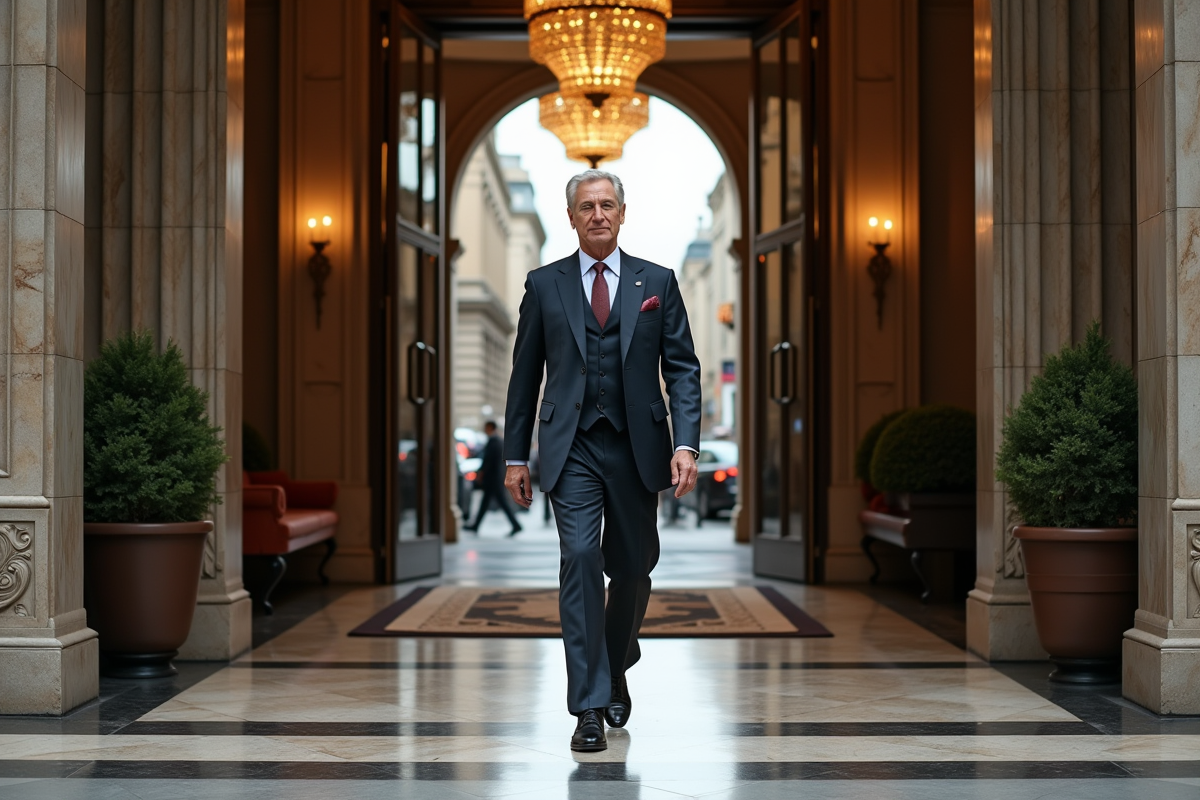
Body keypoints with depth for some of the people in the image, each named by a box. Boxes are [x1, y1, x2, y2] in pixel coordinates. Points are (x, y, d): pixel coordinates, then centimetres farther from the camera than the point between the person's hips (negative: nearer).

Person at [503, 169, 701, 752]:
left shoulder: (657, 283, 6)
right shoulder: (544, 285, 6)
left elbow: (682, 369, 2)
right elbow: (525, 375, 9)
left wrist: (686, 444, -10)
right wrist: (516, 455, 6)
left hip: (637, 447, 1)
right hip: (573, 448, -1)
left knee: (632, 569, 10)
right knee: (580, 557, -15)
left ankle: (616, 673, 36)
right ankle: (590, 707, -11)